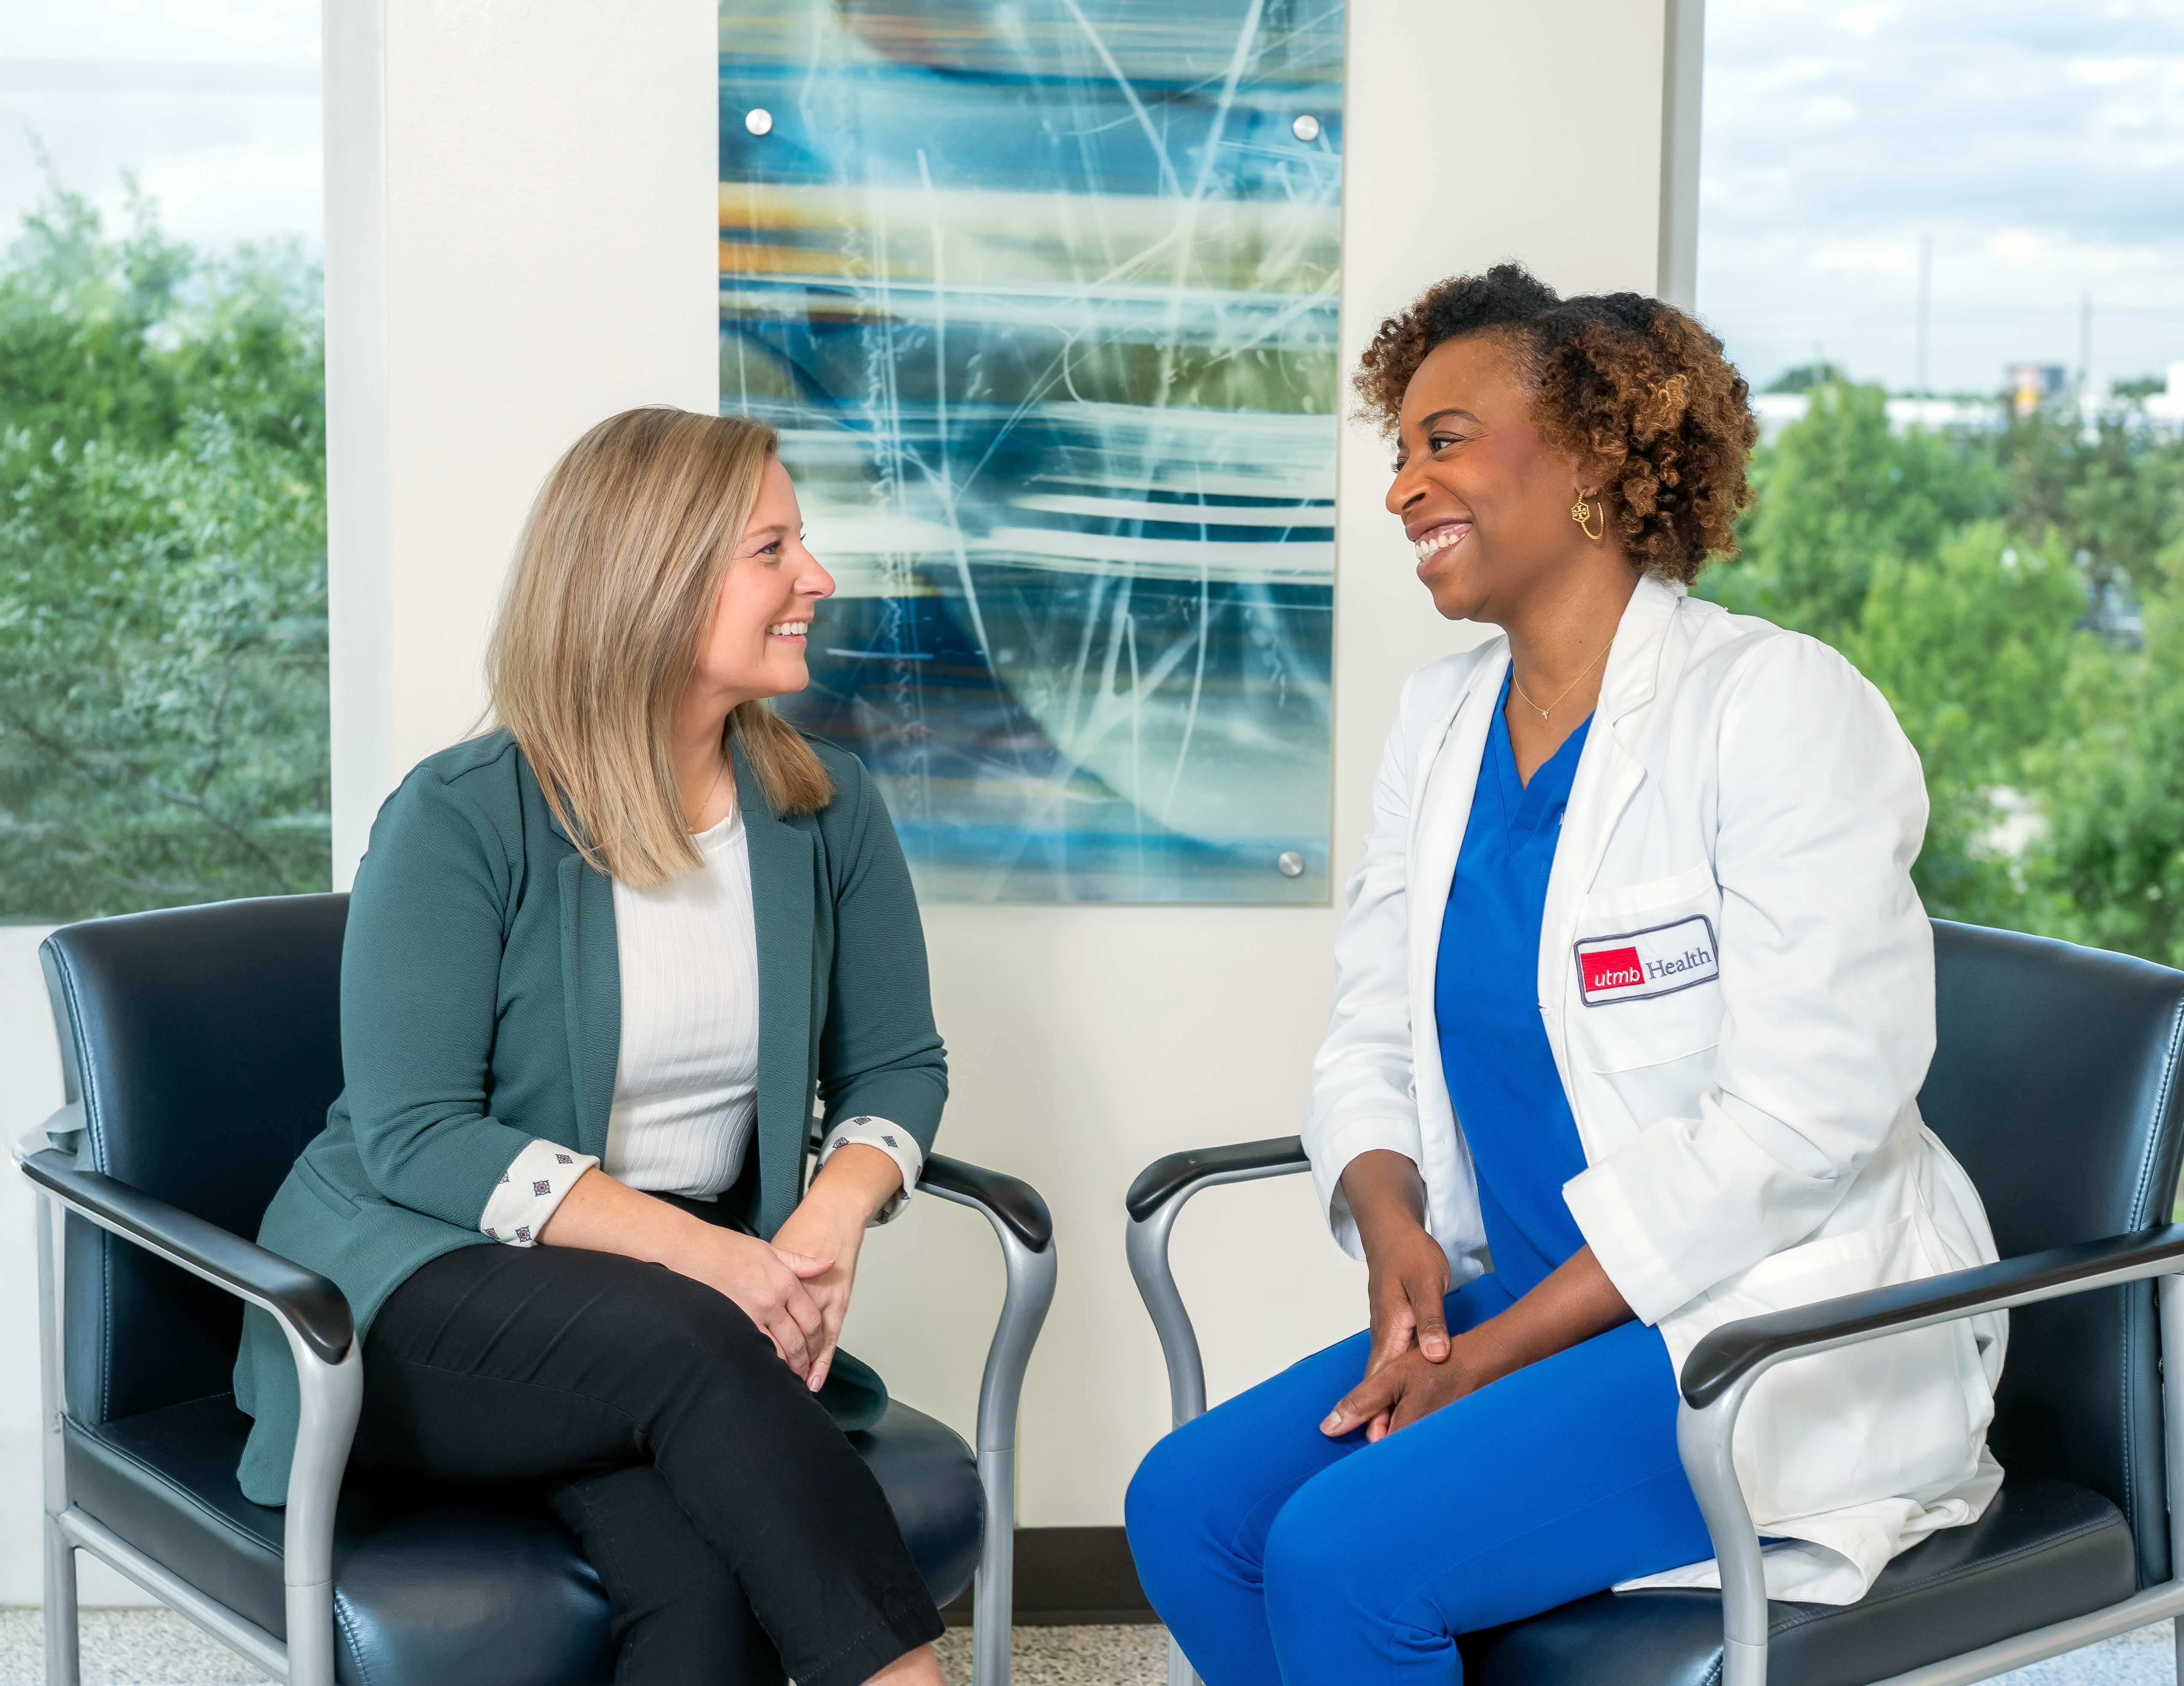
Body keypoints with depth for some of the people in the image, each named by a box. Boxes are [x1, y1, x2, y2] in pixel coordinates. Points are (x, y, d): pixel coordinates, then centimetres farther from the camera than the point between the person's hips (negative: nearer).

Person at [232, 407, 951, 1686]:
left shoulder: (828, 813, 3)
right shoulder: (462, 817, -11)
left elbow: (898, 1066, 8)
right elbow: (414, 1137, -15)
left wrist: (835, 1215, -16)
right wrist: (694, 1249, -24)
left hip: (705, 1296, 3)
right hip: (423, 1285, -3)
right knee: (688, 1347, -36)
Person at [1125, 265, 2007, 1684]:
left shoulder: (1777, 706, -13)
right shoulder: (1442, 719, 10)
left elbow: (1800, 1119, -19)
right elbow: (1373, 1035, 13)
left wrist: (1494, 1352, -18)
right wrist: (1392, 1225, -11)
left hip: (1779, 1334, -7)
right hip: (1533, 1310, 7)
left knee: (1343, 1552, -25)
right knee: (1187, 1506, -12)